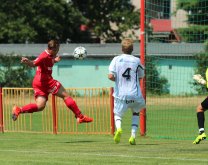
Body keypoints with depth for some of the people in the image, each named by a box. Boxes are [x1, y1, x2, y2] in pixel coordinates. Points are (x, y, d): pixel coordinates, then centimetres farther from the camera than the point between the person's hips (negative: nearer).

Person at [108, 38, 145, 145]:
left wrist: (117, 80, 11)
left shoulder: (116, 59, -1)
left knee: (117, 114, 16)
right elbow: (141, 76, 13)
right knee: (136, 112, 26)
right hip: (135, 95, 1)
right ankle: (133, 135, 9)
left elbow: (111, 76, -10)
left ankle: (118, 128, -19)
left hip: (120, 95, -1)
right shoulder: (136, 61, 1)